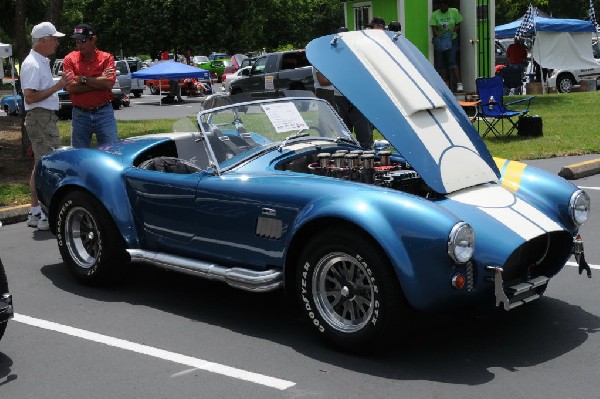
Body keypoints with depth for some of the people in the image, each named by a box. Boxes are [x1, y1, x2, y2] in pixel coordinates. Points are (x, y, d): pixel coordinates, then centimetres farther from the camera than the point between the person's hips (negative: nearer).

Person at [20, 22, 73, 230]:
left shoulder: (42, 62, 17)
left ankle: (35, 211, 19)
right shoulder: (32, 64, -15)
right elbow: (29, 97, -22)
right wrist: (56, 87, -21)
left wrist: (59, 84, 17)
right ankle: (47, 215, -12)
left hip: (45, 118, 11)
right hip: (40, 118, -11)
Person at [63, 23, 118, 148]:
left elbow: (109, 83, -14)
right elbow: (70, 88, -9)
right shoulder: (70, 59, 2)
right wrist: (99, 81, -11)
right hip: (80, 114, 1)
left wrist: (83, 79, -10)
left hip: (104, 113, -1)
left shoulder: (106, 58, 0)